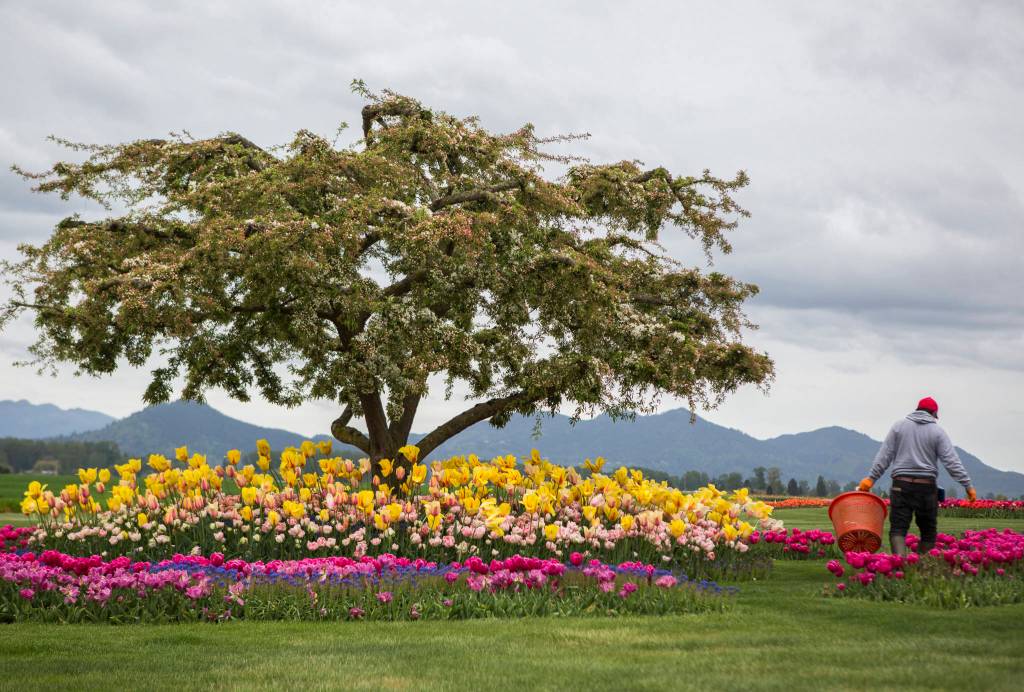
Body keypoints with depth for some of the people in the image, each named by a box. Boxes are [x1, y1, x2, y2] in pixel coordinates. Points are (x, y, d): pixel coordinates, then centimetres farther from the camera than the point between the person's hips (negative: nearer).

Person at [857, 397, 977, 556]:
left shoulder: (899, 426, 9)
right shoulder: (937, 432, 4)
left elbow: (884, 456, 4)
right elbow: (952, 462, -3)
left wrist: (871, 478, 6)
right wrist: (968, 485, 0)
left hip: (901, 484, 1)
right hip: (926, 486, -1)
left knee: (898, 529, -4)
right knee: (928, 531, 11)